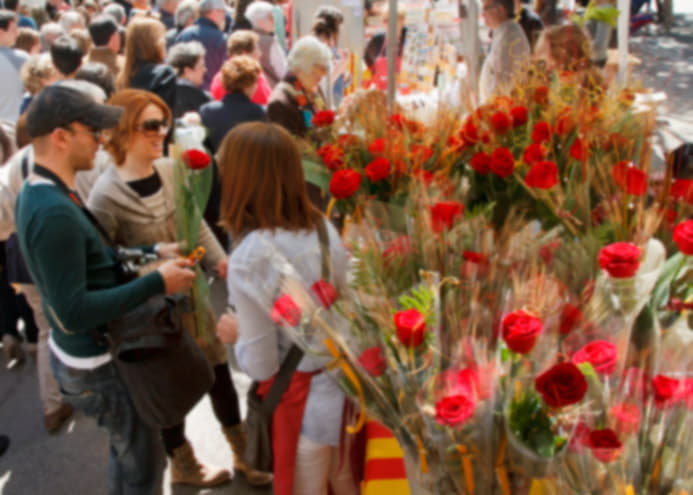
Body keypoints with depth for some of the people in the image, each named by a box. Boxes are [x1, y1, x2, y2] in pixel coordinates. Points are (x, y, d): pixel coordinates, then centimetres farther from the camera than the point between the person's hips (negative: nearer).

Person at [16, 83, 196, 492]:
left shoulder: (38, 193, 2)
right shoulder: (55, 212, -30)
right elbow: (74, 312, -31)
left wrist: (153, 253, 2)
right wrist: (156, 283, -28)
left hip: (74, 351, 10)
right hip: (96, 365, -10)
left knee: (127, 451, 27)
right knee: (144, 462, 8)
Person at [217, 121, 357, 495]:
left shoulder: (249, 259, -25)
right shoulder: (323, 227, -6)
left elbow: (261, 366, -20)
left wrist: (235, 333, 1)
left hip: (302, 401, -6)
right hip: (344, 384, 6)